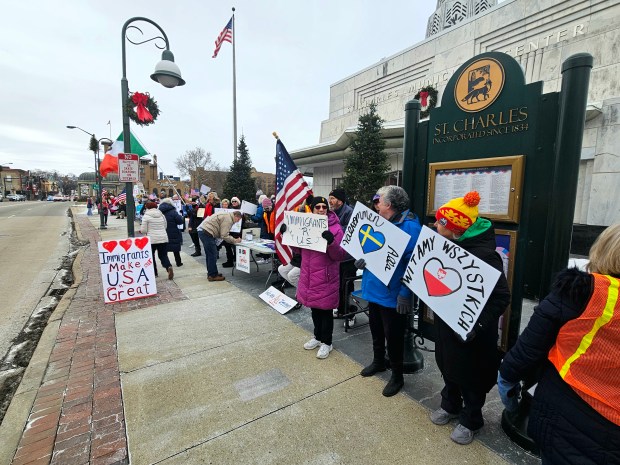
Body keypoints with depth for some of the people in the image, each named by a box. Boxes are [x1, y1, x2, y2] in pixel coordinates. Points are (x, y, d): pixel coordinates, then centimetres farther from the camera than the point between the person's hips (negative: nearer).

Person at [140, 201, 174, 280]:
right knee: (163, 255, 8)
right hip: (163, 238, 3)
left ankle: (154, 272, 20)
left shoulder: (146, 216, -6)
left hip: (151, 239, -3)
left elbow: (143, 230, -6)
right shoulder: (162, 215, 7)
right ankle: (169, 266, -18)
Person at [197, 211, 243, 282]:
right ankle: (213, 275, 4)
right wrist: (235, 241, -6)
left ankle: (210, 273, 26)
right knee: (213, 255, -4)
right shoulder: (228, 219, -13)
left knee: (210, 255, 17)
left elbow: (223, 233, 19)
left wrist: (233, 239, 11)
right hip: (206, 233, -11)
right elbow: (224, 236, -16)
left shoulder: (227, 215, 18)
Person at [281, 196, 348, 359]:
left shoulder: (335, 228, -11)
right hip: (308, 275, 6)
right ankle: (318, 336, 39)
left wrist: (331, 242, -33)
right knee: (314, 307, 19)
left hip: (326, 277, -5)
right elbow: (299, 249, 14)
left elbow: (341, 255, -15)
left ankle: (327, 342, 26)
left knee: (325, 309, 7)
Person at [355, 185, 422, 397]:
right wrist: (361, 258, -5)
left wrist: (405, 293, -25)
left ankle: (397, 375, 31)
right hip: (374, 288, 8)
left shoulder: (409, 225, -20)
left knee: (393, 335, 9)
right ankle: (378, 361, 47)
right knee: (376, 329, 24)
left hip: (392, 293, -8)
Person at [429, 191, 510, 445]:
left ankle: (470, 420, 38)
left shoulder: (484, 254, -27)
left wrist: (477, 325, -31)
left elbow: (501, 296, -26)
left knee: (470, 374, 14)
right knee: (447, 364, 23)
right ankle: (450, 405, 48)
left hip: (470, 331, -7)